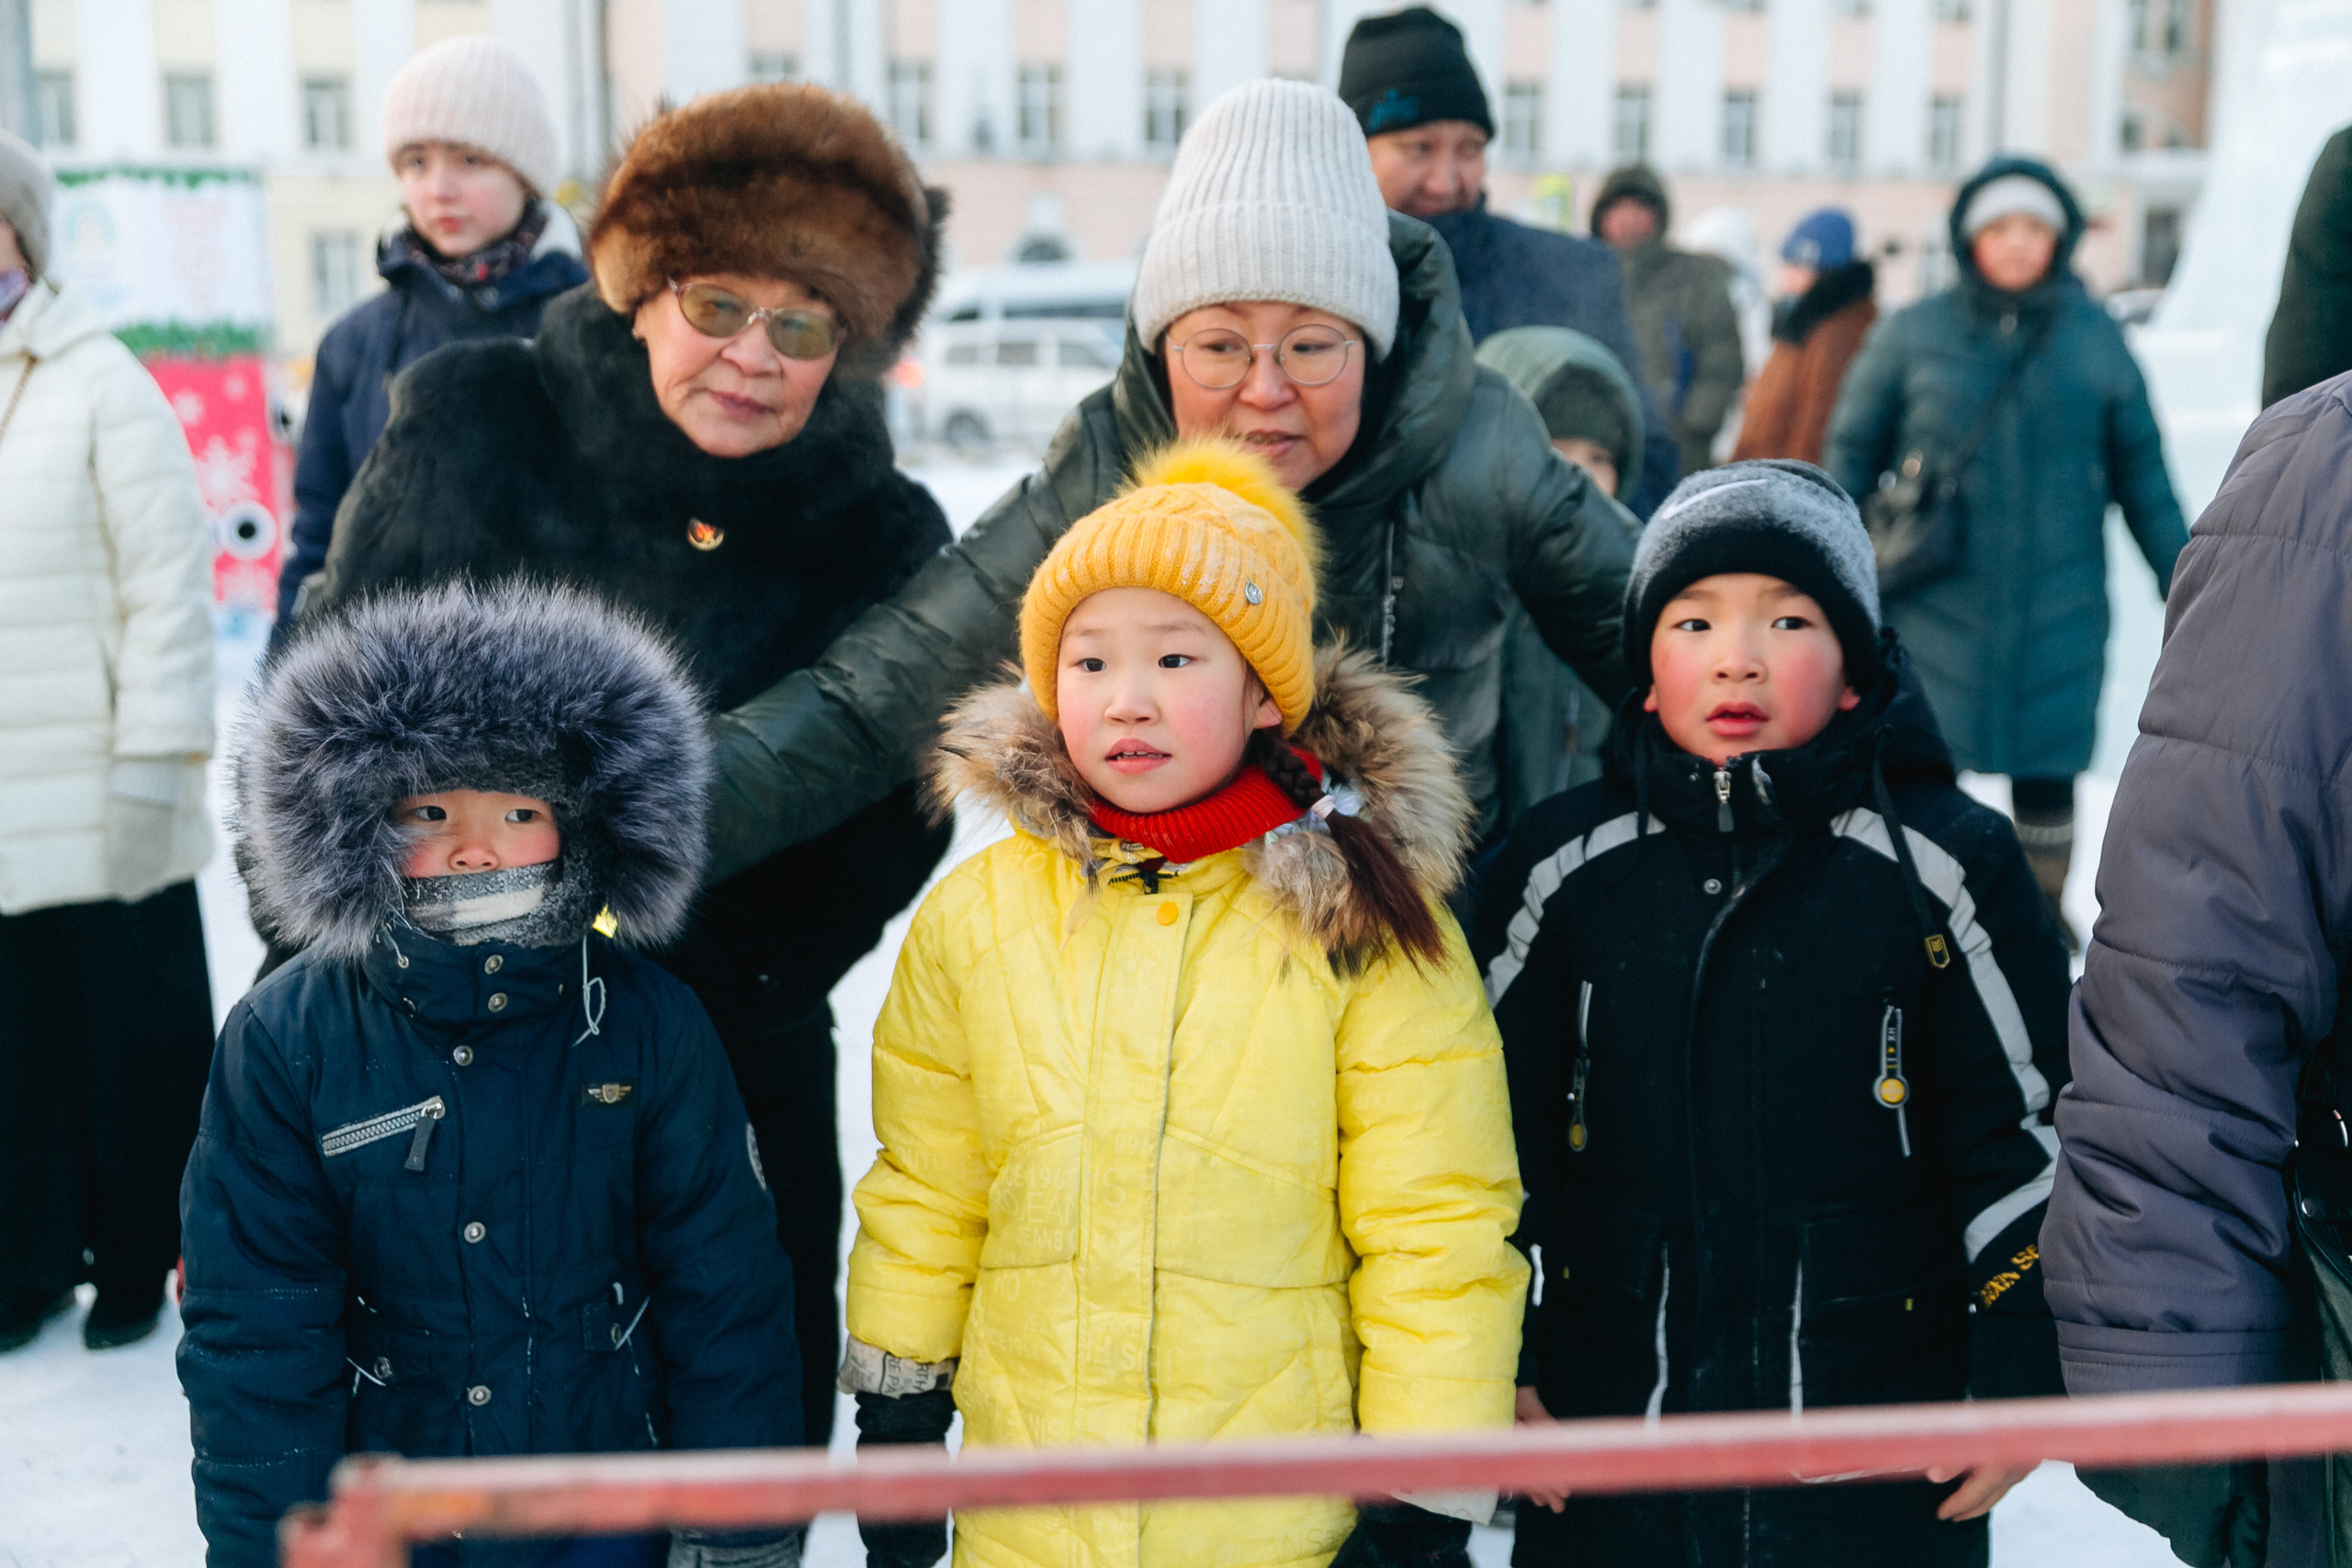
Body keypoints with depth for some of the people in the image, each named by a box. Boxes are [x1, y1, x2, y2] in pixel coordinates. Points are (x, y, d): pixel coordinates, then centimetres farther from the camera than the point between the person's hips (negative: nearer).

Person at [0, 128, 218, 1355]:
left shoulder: (99, 385, -6)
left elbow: (171, 588, -8)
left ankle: (134, 1259, 24)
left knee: (127, 1038, 7)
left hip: (101, 809, -4)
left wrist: (155, 764, -12)